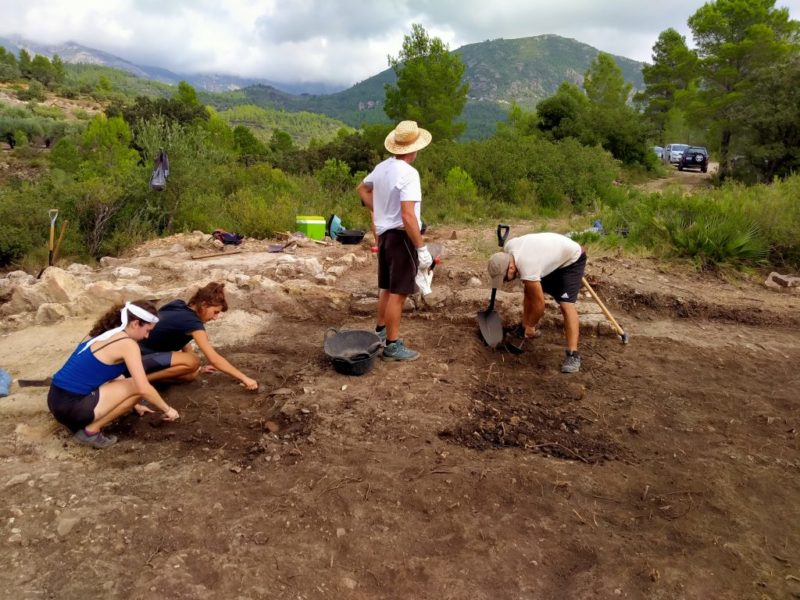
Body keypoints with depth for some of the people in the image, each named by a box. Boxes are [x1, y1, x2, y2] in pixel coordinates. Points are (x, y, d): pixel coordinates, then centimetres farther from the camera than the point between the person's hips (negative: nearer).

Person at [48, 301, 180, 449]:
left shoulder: (102, 332, 15)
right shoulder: (127, 344, -12)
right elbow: (144, 389, -16)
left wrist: (134, 405, 32)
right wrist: (167, 409, 1)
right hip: (71, 406, -9)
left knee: (118, 381, 25)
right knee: (137, 386, -5)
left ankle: (80, 422, 15)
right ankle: (91, 431, -1)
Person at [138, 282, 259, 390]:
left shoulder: (180, 308, 2)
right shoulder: (192, 322, -23)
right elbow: (214, 359, -25)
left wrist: (199, 368, 17)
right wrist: (244, 378, -21)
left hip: (147, 354, 9)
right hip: (139, 358, -9)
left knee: (192, 374, 0)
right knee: (192, 362, -25)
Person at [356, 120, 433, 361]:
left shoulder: (382, 167, 6)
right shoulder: (408, 173, -20)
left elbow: (362, 189, 24)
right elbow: (408, 216, -26)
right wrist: (422, 248, -22)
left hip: (384, 234, 9)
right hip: (401, 236, -9)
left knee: (388, 289, 21)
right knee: (398, 293, -2)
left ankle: (381, 331, 34)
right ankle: (392, 345, 5)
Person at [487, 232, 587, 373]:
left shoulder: (527, 267, -39)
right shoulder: (508, 247, -16)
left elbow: (539, 303, -29)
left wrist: (531, 325, -13)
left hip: (572, 259, -9)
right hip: (552, 256, 9)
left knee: (566, 304, -21)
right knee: (529, 292, 10)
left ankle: (573, 354, -23)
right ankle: (525, 330, 27)